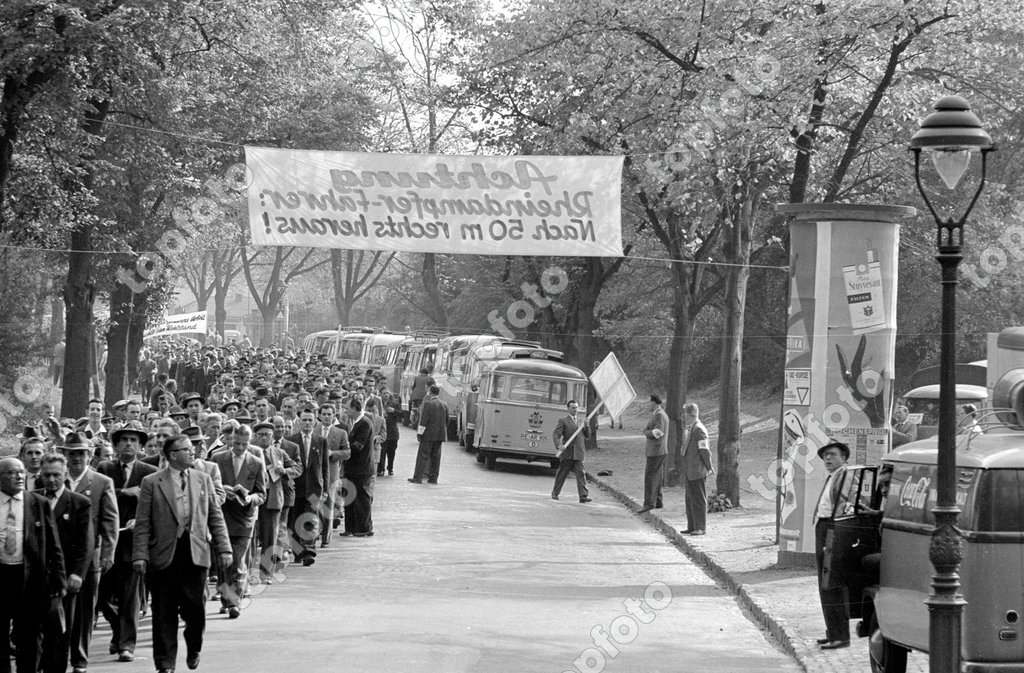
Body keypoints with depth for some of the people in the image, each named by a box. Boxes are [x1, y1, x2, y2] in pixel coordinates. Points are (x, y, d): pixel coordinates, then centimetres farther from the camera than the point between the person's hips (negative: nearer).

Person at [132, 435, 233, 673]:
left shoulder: (203, 479, 11)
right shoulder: (152, 483, 1)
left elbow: (215, 517, 12)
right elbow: (142, 524, -1)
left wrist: (223, 548, 4)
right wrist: (140, 555, -8)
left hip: (196, 553, 2)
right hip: (163, 555, -2)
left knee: (195, 607, -2)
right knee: (164, 613, 2)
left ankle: (194, 647, 26)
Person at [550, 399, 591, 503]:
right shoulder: (563, 421, 0)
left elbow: (588, 435, 16)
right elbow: (555, 435, -7)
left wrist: (586, 426, -3)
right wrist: (558, 445, -25)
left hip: (578, 453, 3)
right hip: (567, 452, -3)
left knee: (580, 473, -9)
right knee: (562, 474, 8)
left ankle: (584, 495, -16)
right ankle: (555, 493, 24)